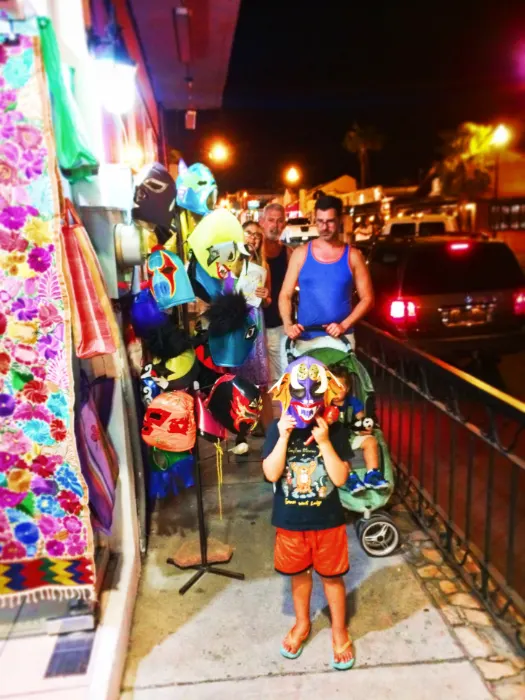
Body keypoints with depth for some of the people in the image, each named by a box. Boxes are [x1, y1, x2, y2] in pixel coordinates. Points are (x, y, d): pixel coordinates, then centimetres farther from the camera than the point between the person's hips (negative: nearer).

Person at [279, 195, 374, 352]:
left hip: (341, 338, 0)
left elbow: (367, 298, 3)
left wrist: (344, 325, -11)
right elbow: (285, 294, 5)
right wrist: (288, 324, -13)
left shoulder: (353, 256, 3)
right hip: (305, 338, 1)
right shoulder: (301, 253, 4)